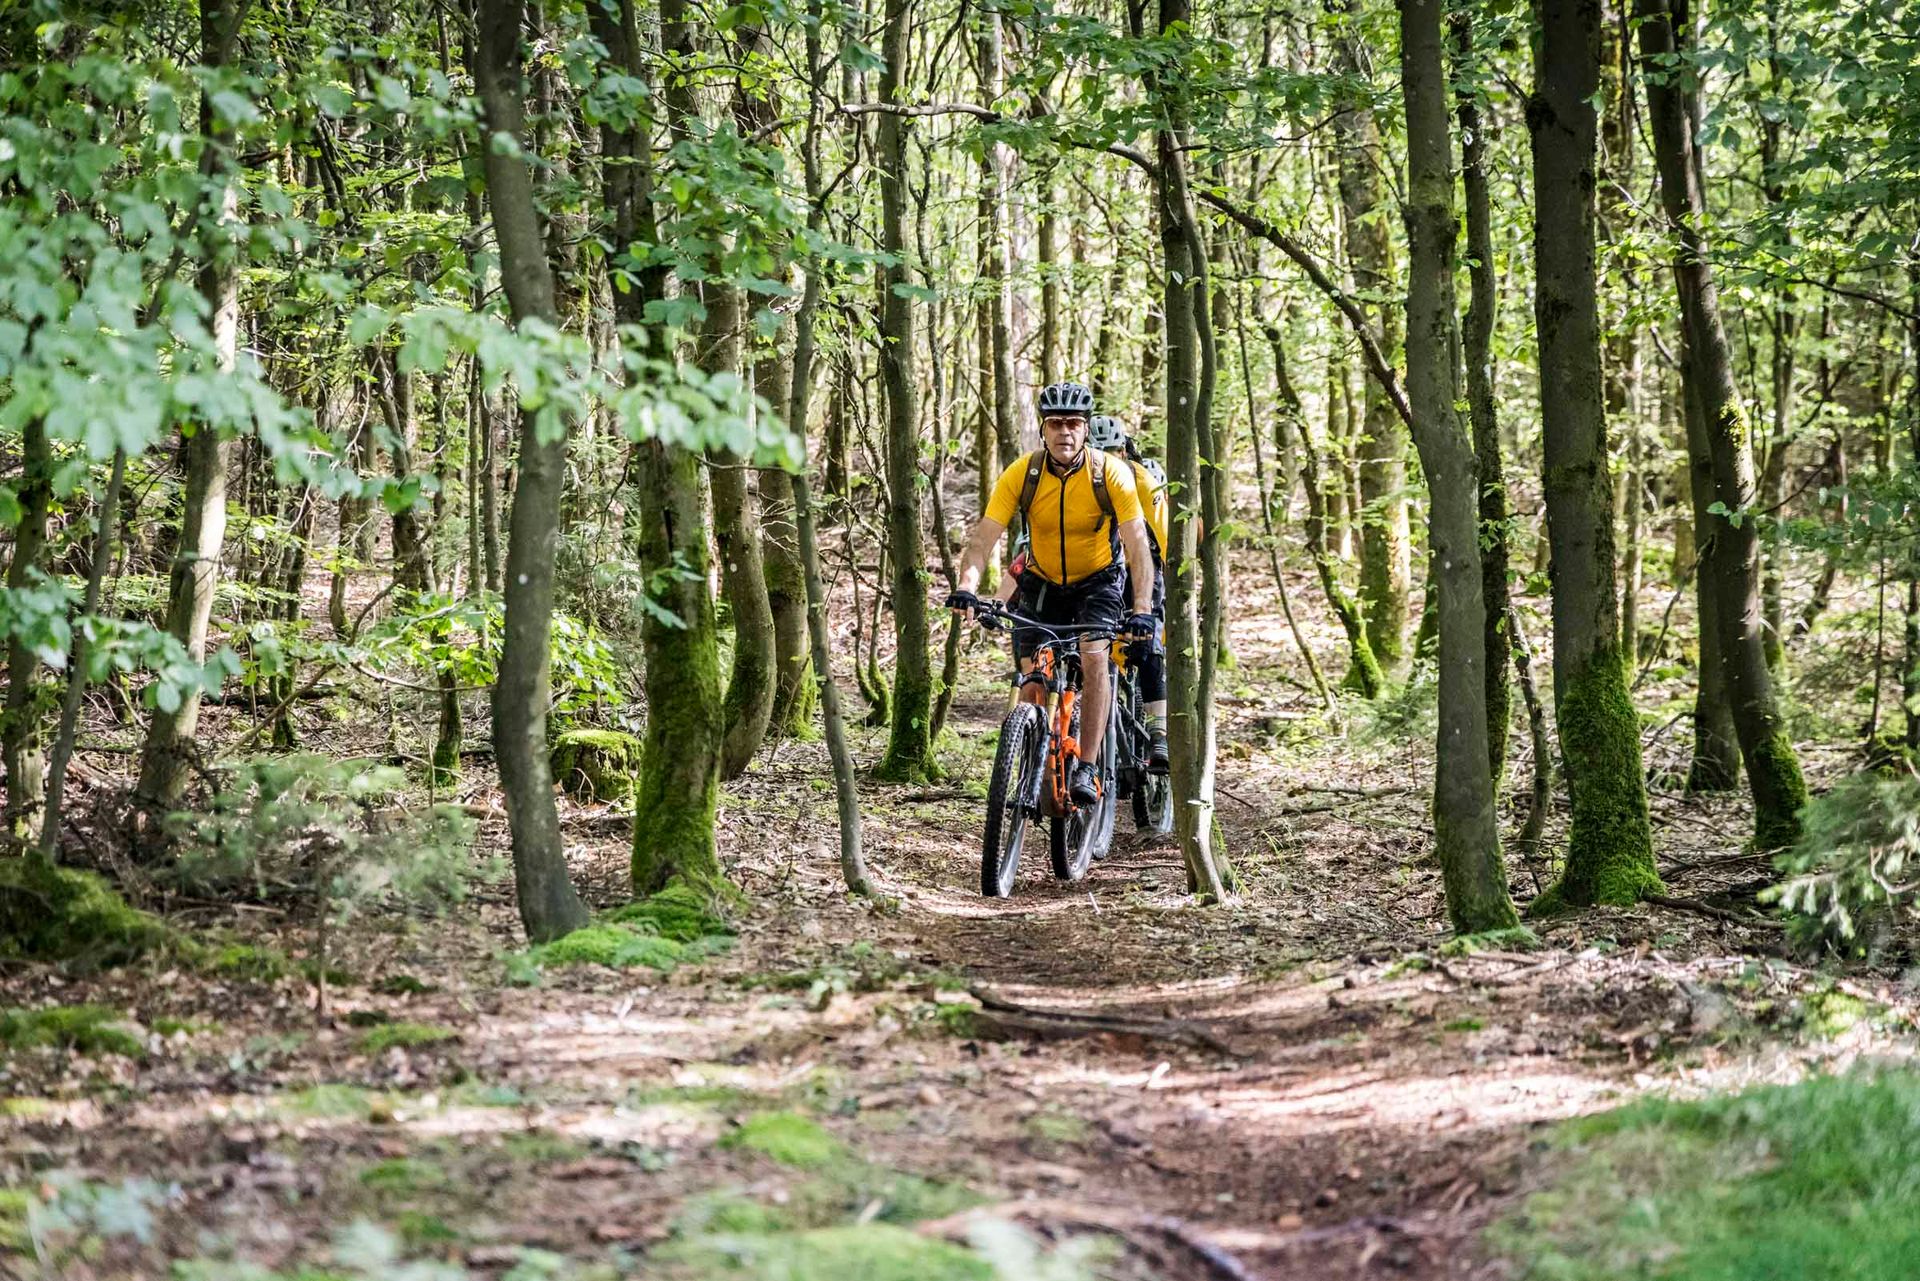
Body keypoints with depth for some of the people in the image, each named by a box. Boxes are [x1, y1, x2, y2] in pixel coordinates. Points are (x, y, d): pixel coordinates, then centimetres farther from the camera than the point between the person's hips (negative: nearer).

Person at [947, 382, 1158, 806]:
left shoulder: (1111, 474, -24)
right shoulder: (1021, 475, -20)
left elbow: (1137, 543, -28)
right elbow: (984, 536, -26)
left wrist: (1141, 610, -41)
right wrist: (966, 586, -45)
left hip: (1098, 580, -2)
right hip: (1042, 582, 2)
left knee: (1093, 655, -27)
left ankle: (1088, 768, -25)